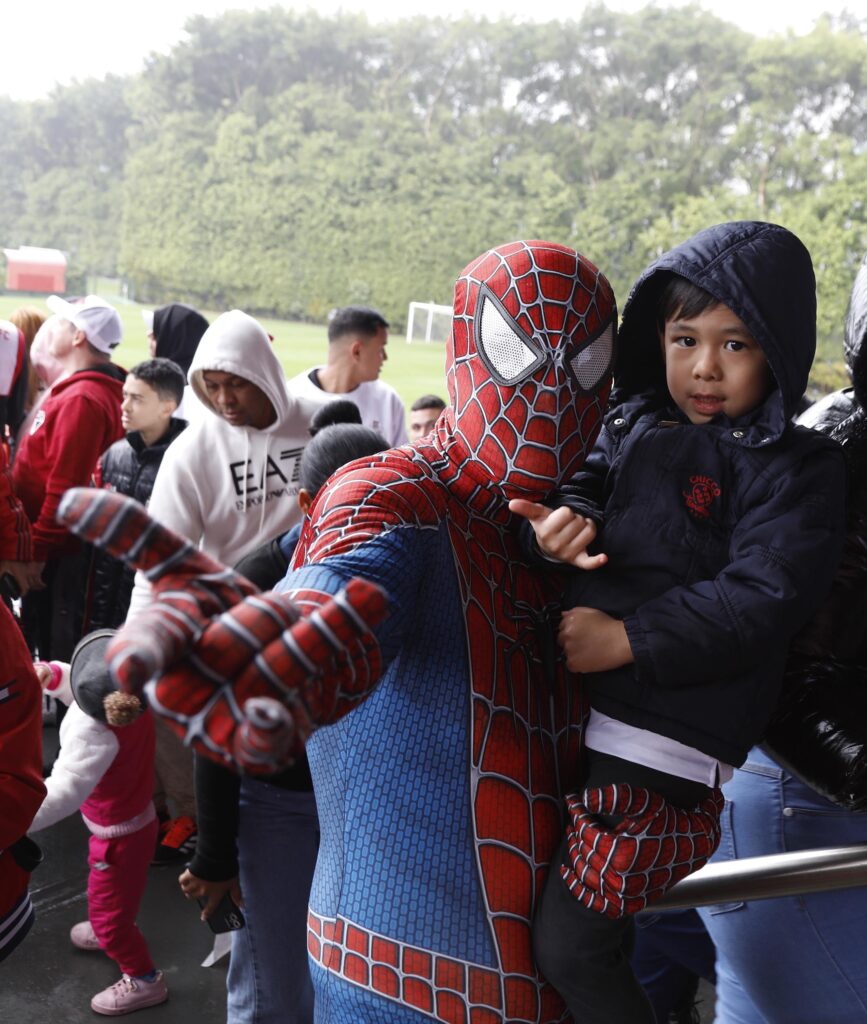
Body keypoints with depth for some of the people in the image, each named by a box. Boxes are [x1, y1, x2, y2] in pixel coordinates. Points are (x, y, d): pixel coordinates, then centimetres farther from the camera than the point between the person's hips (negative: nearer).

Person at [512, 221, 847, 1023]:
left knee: (571, 950, -2)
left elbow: (763, 599, -16)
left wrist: (627, 639, -20)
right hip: (584, 714, 7)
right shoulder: (633, 424, 12)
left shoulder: (792, 468, -7)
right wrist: (564, 514, -13)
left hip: (666, 742, -7)